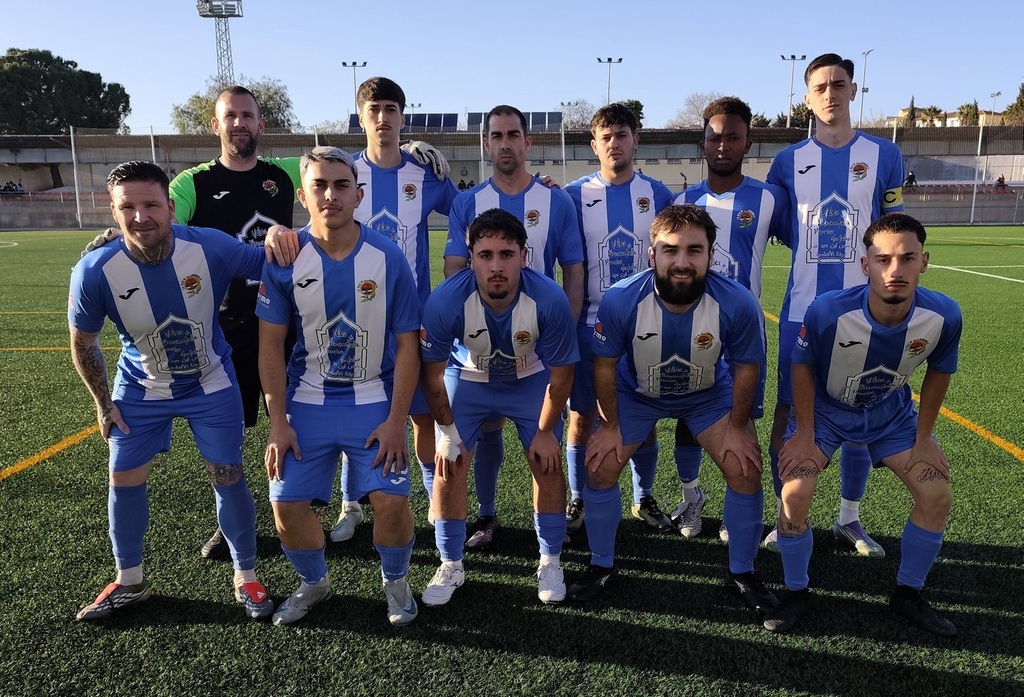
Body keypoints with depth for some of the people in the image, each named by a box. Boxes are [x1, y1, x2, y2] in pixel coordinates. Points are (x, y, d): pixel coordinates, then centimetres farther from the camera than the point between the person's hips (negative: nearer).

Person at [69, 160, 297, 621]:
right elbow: (83, 343, -6)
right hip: (141, 389, 1)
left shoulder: (210, 248, -27)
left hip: (212, 384, -1)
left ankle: (246, 577, 23)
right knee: (124, 481, 8)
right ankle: (129, 582, 33)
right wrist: (103, 403, 1)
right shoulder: (94, 272, -24)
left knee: (227, 477, 3)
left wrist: (278, 236, -35)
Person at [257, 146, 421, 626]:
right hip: (306, 403, 2)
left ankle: (395, 582, 21)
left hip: (374, 402, -1)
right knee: (287, 504, -2)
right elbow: (271, 345, -2)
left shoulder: (389, 258, -10)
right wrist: (278, 422, -6)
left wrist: (395, 419, -10)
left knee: (392, 500, -12)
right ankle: (313, 583, 29)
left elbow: (406, 344, -6)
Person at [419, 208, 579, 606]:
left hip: (532, 380, 0)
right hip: (467, 380, 0)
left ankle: (550, 563, 19)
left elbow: (561, 374, -16)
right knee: (449, 467, -4)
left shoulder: (550, 300, -33)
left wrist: (545, 432, -9)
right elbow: (432, 372, -15)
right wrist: (448, 431, -8)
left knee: (547, 466, -2)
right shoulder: (445, 301, -33)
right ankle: (450, 567, 15)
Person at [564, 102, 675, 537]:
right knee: (581, 416, 5)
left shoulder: (657, 195, 4)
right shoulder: (574, 196, -1)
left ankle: (644, 499, 29)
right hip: (590, 326, -1)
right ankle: (578, 501, 24)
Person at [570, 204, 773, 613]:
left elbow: (746, 366, -13)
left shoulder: (738, 304, -31)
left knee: (746, 470, -7)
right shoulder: (620, 300, -33)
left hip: (710, 395, 1)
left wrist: (737, 428, -8)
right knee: (600, 467, -7)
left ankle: (742, 572, 18)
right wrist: (610, 426, -9)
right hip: (636, 394, 0)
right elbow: (605, 364, -16)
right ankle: (602, 567, 17)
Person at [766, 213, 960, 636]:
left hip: (891, 413, 3)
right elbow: (802, 366, -15)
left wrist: (923, 438, -1)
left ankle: (908, 594, 21)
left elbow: (938, 373, -5)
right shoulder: (828, 311, -34)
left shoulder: (944, 315, -25)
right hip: (825, 409, -3)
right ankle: (796, 593, 7)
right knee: (795, 493, -19)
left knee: (938, 496, -4)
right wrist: (804, 434, -13)